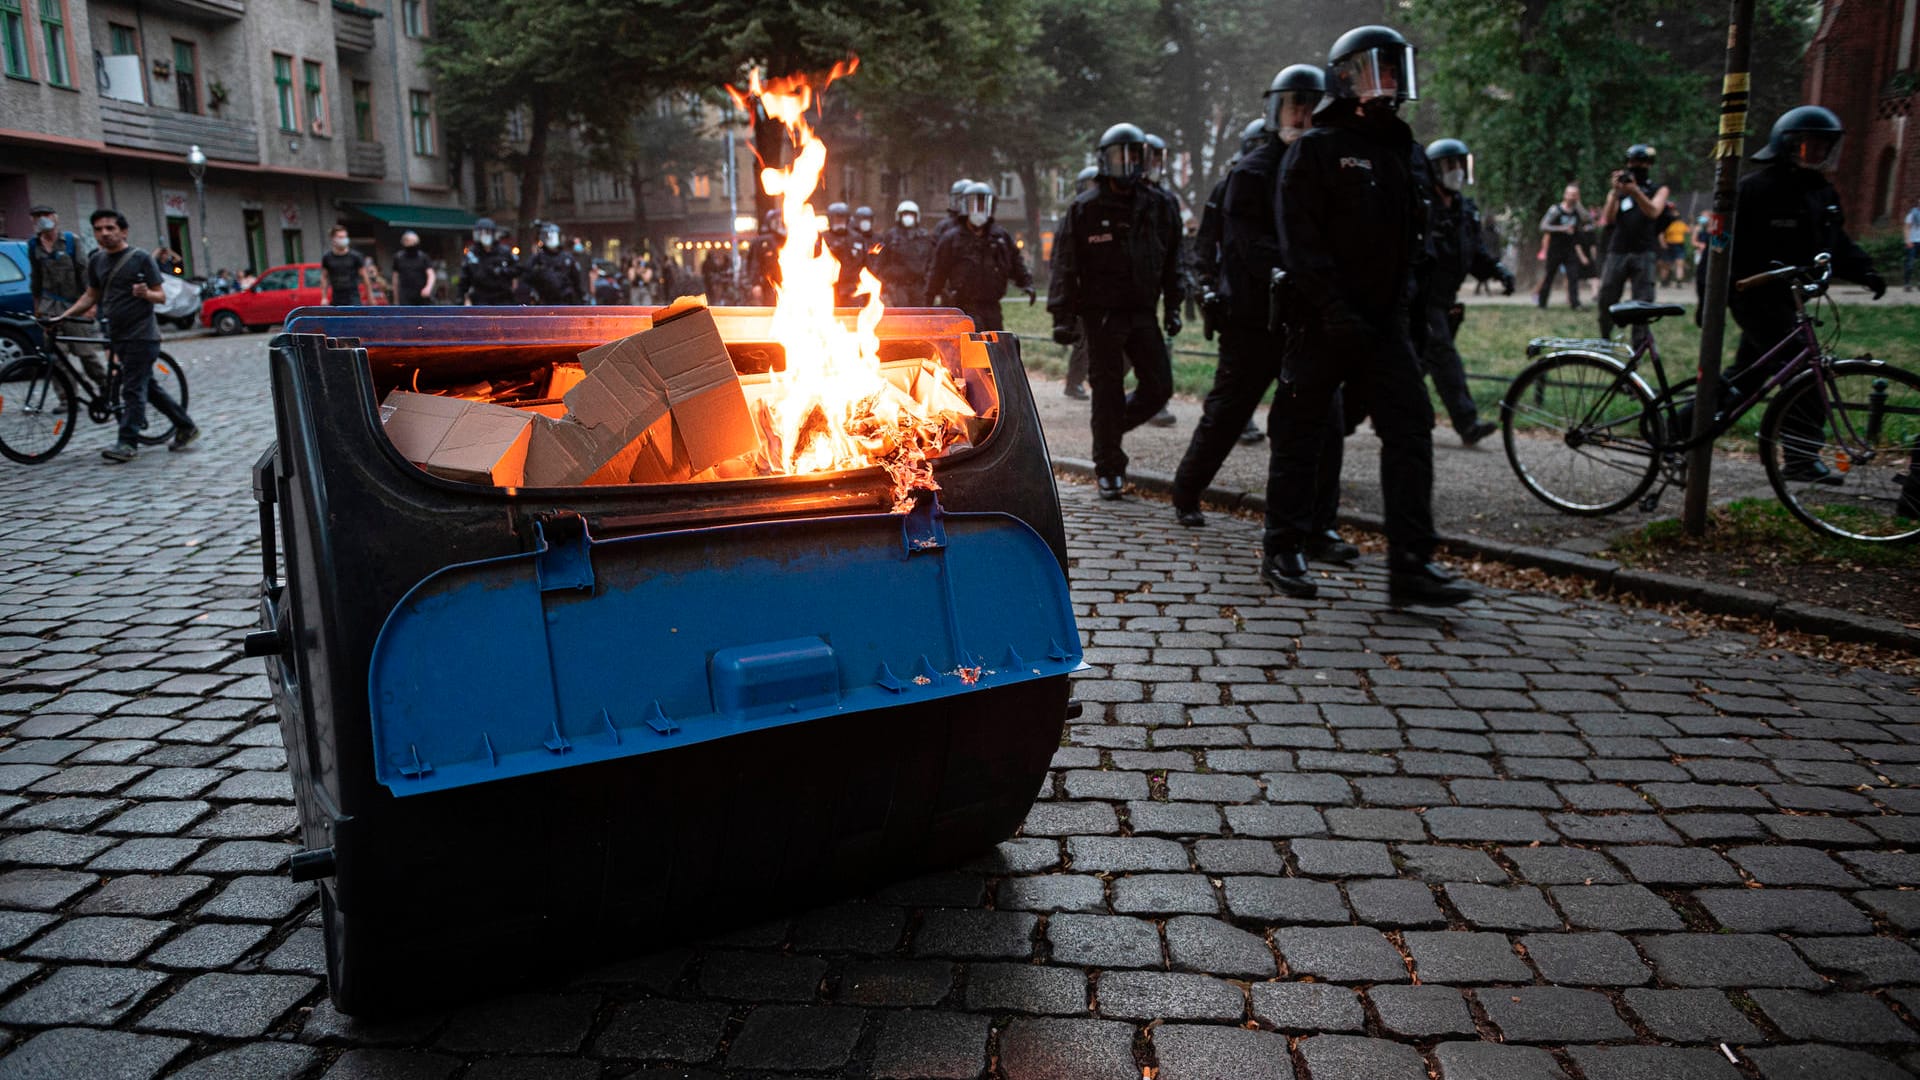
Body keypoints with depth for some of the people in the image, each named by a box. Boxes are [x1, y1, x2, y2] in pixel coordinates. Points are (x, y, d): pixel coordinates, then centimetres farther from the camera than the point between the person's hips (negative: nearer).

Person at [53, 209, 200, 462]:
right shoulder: (96, 261, 12)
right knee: (147, 387, 11)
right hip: (117, 336, 7)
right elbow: (91, 296, 21)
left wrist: (146, 293, -26)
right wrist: (63, 315, 11)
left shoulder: (141, 259, -5)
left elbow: (161, 296, -4)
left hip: (141, 335, -7)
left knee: (133, 389, -8)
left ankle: (128, 443, -7)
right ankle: (186, 426, 21)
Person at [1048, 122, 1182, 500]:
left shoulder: (1158, 208, 9)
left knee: (1158, 386, 2)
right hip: (1102, 314, -4)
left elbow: (1171, 263, 16)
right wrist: (1063, 316, -10)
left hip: (1142, 313, 4)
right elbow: (1065, 266, -5)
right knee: (1108, 392, -1)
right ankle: (1109, 470, 10)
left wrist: (1172, 308, 10)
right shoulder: (1085, 208, -3)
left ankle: (1110, 428, 27)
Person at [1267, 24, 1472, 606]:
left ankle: (1411, 564, -4)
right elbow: (1300, 239, -13)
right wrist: (1334, 308, -21)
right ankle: (1283, 551, 15)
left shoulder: (1407, 152, 17)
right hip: (1322, 321, -6)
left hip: (1385, 320, 6)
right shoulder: (1316, 149, -4)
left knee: (1410, 431, -4)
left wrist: (1406, 295, 11)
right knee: (1301, 433, 3)